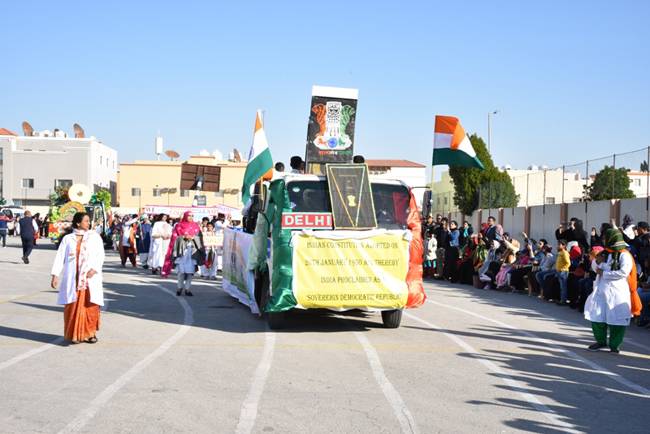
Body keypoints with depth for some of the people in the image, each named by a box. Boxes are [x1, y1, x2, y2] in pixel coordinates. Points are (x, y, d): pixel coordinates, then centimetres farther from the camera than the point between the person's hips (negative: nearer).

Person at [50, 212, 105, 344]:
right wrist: (55, 275, -4)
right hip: (72, 278, 0)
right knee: (73, 306, -2)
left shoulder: (95, 237, 7)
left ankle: (90, 333, 8)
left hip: (90, 278, 0)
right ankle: (75, 334, 8)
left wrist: (94, 269, -14)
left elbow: (100, 255, 2)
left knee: (91, 305, -3)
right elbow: (60, 257, 5)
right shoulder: (67, 239, 8)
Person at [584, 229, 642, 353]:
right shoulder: (605, 253, 13)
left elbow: (623, 273, -19)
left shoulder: (624, 255, -8)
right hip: (601, 290, 6)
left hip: (617, 292, -6)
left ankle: (614, 345, 11)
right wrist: (597, 262, -1)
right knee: (596, 316, 5)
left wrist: (604, 273, -15)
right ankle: (601, 341, 22)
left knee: (616, 319, -2)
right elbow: (595, 268, 22)